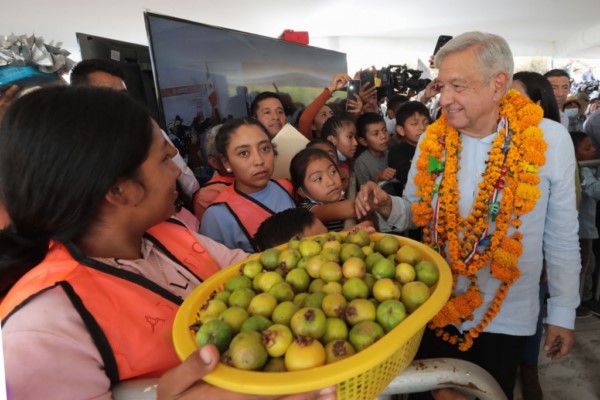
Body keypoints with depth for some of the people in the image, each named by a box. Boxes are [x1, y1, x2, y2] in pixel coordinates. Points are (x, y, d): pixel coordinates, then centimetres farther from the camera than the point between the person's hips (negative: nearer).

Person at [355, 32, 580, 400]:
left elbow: (562, 236, -4)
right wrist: (386, 205, -20)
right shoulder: (433, 139, -8)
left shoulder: (550, 140, -13)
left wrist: (563, 312, 1)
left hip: (506, 317, -1)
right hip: (435, 308, 2)